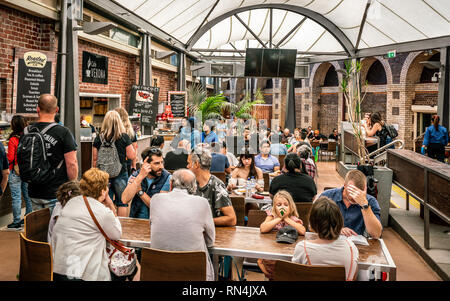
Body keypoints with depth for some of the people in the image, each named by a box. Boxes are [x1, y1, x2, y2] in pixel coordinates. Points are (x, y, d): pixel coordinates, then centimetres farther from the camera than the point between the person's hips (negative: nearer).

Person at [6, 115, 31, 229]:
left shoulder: (13, 140, -15)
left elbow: (10, 158, -13)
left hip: (16, 171, -6)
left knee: (16, 197, 2)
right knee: (27, 195, 14)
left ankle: (16, 221, 8)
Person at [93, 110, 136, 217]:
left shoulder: (98, 138, -1)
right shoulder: (124, 137, -7)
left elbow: (94, 159, 4)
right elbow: (132, 156, -5)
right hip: (120, 174, -2)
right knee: (122, 202, 9)